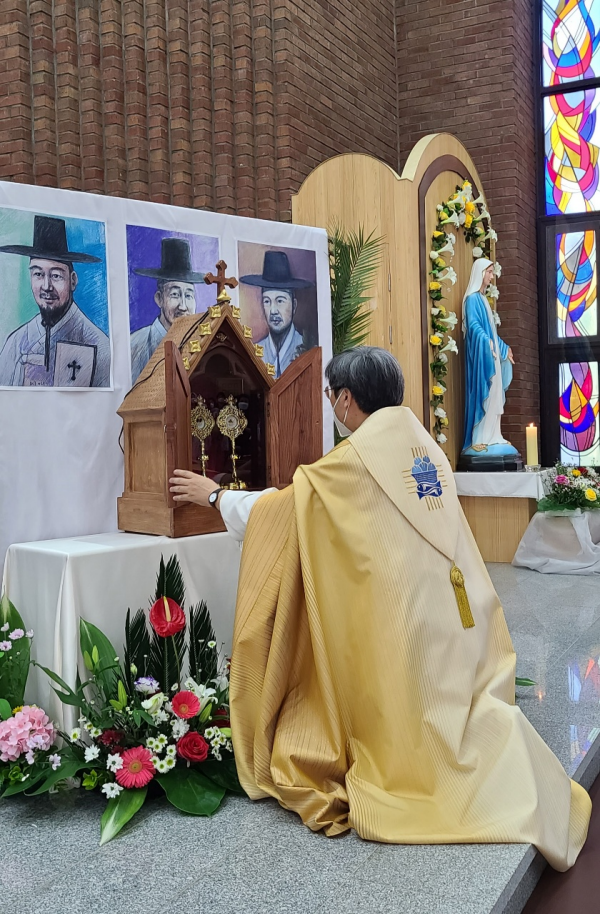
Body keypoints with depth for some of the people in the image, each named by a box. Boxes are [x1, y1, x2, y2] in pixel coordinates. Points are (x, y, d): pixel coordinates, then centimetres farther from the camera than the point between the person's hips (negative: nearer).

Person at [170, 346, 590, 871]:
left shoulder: (357, 458, -10)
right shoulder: (426, 446, 11)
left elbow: (281, 506, -1)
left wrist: (215, 495, 14)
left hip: (398, 614, -7)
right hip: (456, 612, 7)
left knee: (405, 720, 7)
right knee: (448, 702, 14)